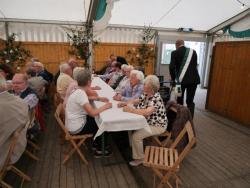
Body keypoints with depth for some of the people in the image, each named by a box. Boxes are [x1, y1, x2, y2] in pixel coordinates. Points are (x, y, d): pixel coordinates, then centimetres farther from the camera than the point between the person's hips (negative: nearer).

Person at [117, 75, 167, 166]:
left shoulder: (156, 98, -28)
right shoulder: (146, 94, -1)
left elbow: (147, 112, -42)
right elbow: (135, 101, 10)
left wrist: (131, 110, -37)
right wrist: (125, 103, -9)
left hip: (157, 126, -8)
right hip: (147, 122, 9)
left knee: (136, 135, -20)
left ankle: (140, 158, 3)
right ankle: (132, 147, 21)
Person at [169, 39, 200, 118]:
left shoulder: (175, 53, -1)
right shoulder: (193, 51, 10)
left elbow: (172, 67, -10)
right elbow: (195, 65, 13)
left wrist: (173, 79, 1)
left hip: (181, 79, -2)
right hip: (193, 79, 3)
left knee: (179, 101, 14)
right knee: (190, 101, 8)